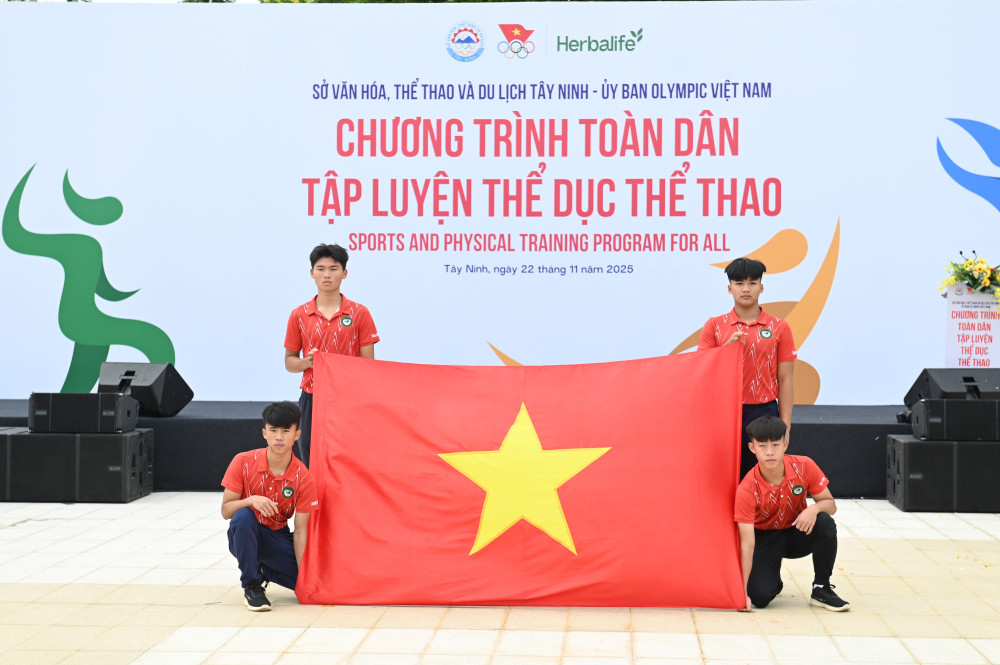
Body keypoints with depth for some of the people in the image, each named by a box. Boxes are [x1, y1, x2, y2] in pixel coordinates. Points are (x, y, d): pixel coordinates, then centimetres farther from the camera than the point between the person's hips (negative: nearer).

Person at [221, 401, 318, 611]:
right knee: (243, 516, -37)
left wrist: (304, 573, -20)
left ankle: (264, 570, 16)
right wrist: (250, 501, -33)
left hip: (277, 538, 2)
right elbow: (225, 511, -12)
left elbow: (299, 531, -11)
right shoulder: (244, 462, -14)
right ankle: (251, 586, -19)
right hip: (245, 536, -2)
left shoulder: (302, 477, -12)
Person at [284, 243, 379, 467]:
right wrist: (306, 362, -10)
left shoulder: (359, 313, 2)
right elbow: (289, 361, 13)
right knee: (311, 463, 2)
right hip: (312, 399, 2)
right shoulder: (299, 315, 7)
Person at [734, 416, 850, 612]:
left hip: (797, 533, 3)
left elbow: (830, 504, -8)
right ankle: (774, 579, 16)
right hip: (765, 538, -2)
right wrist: (743, 592, -34)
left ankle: (821, 590, -11)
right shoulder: (747, 490, -27)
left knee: (826, 523, -30)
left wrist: (814, 508, -35)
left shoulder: (804, 467, -19)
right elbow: (747, 544, -28)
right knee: (760, 596, -24)